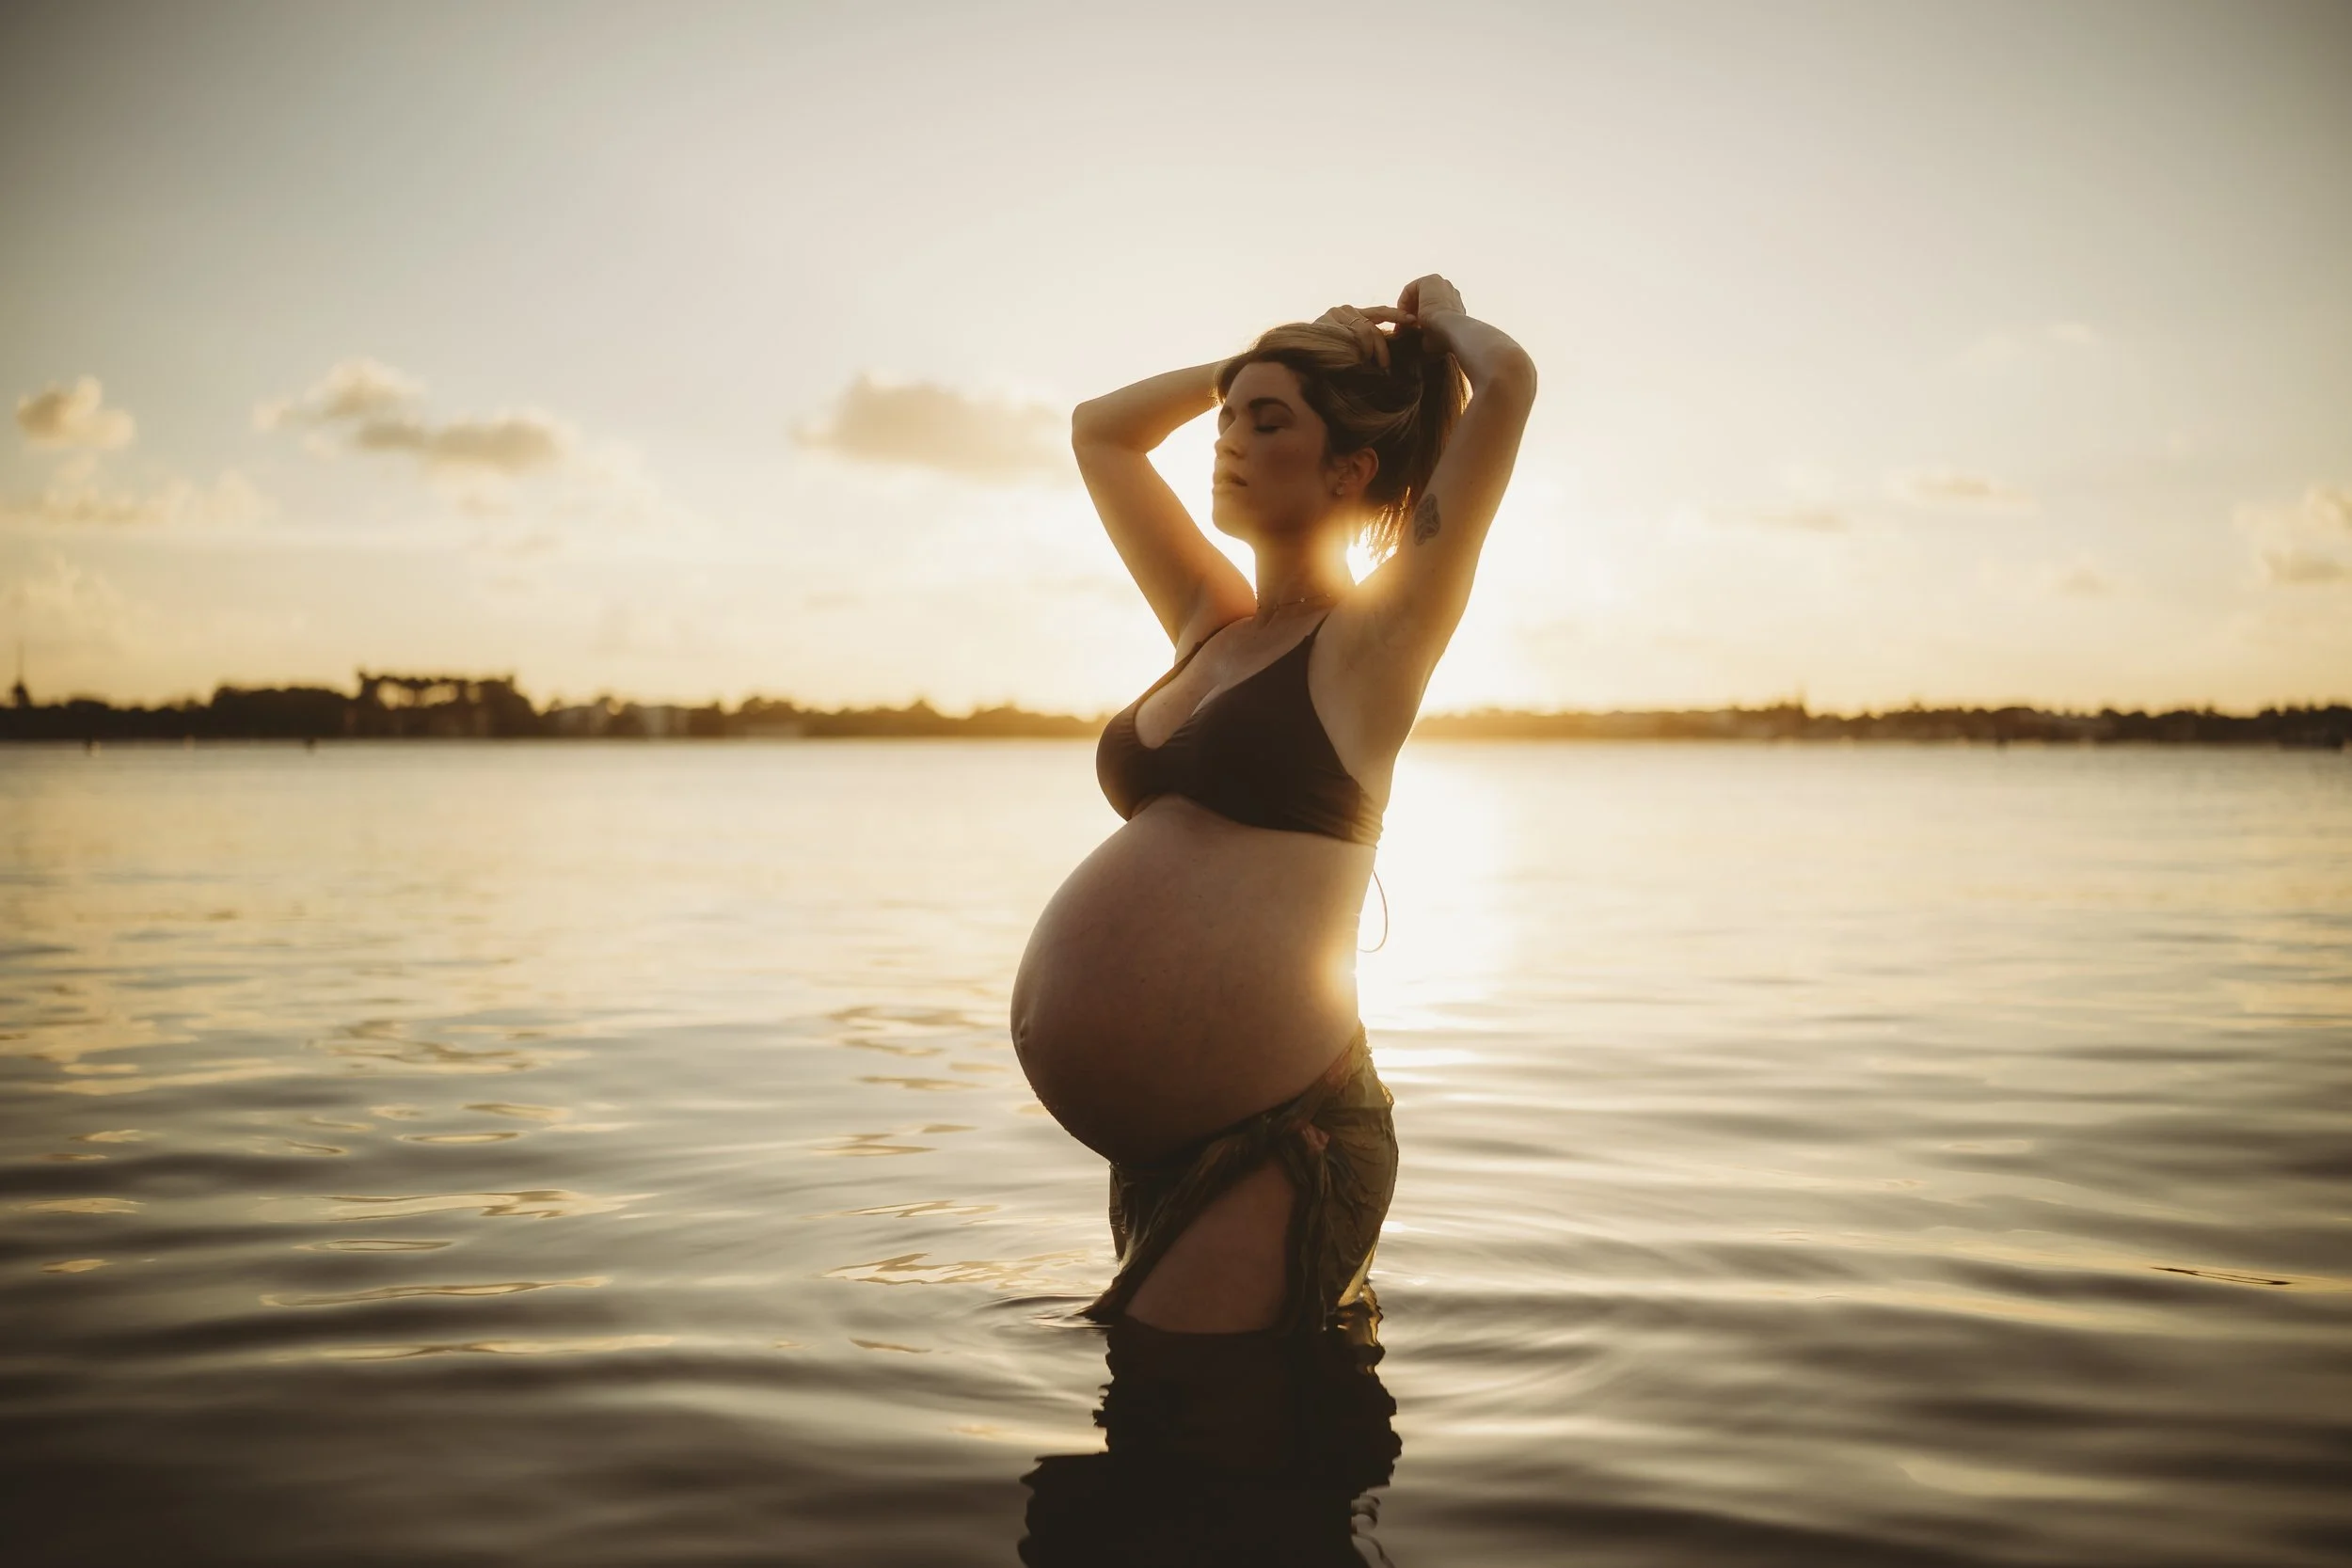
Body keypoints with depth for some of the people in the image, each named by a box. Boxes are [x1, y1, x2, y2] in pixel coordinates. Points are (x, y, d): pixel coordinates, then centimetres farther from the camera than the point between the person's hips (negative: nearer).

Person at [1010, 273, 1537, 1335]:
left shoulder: (1372, 638, -3)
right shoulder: (1212, 626, 15)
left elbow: (1507, 379, -13)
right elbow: (1099, 430, 28)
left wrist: (1442, 319, 8)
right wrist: (1258, 360, 24)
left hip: (1279, 1132, -8)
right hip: (1149, 1136, 8)